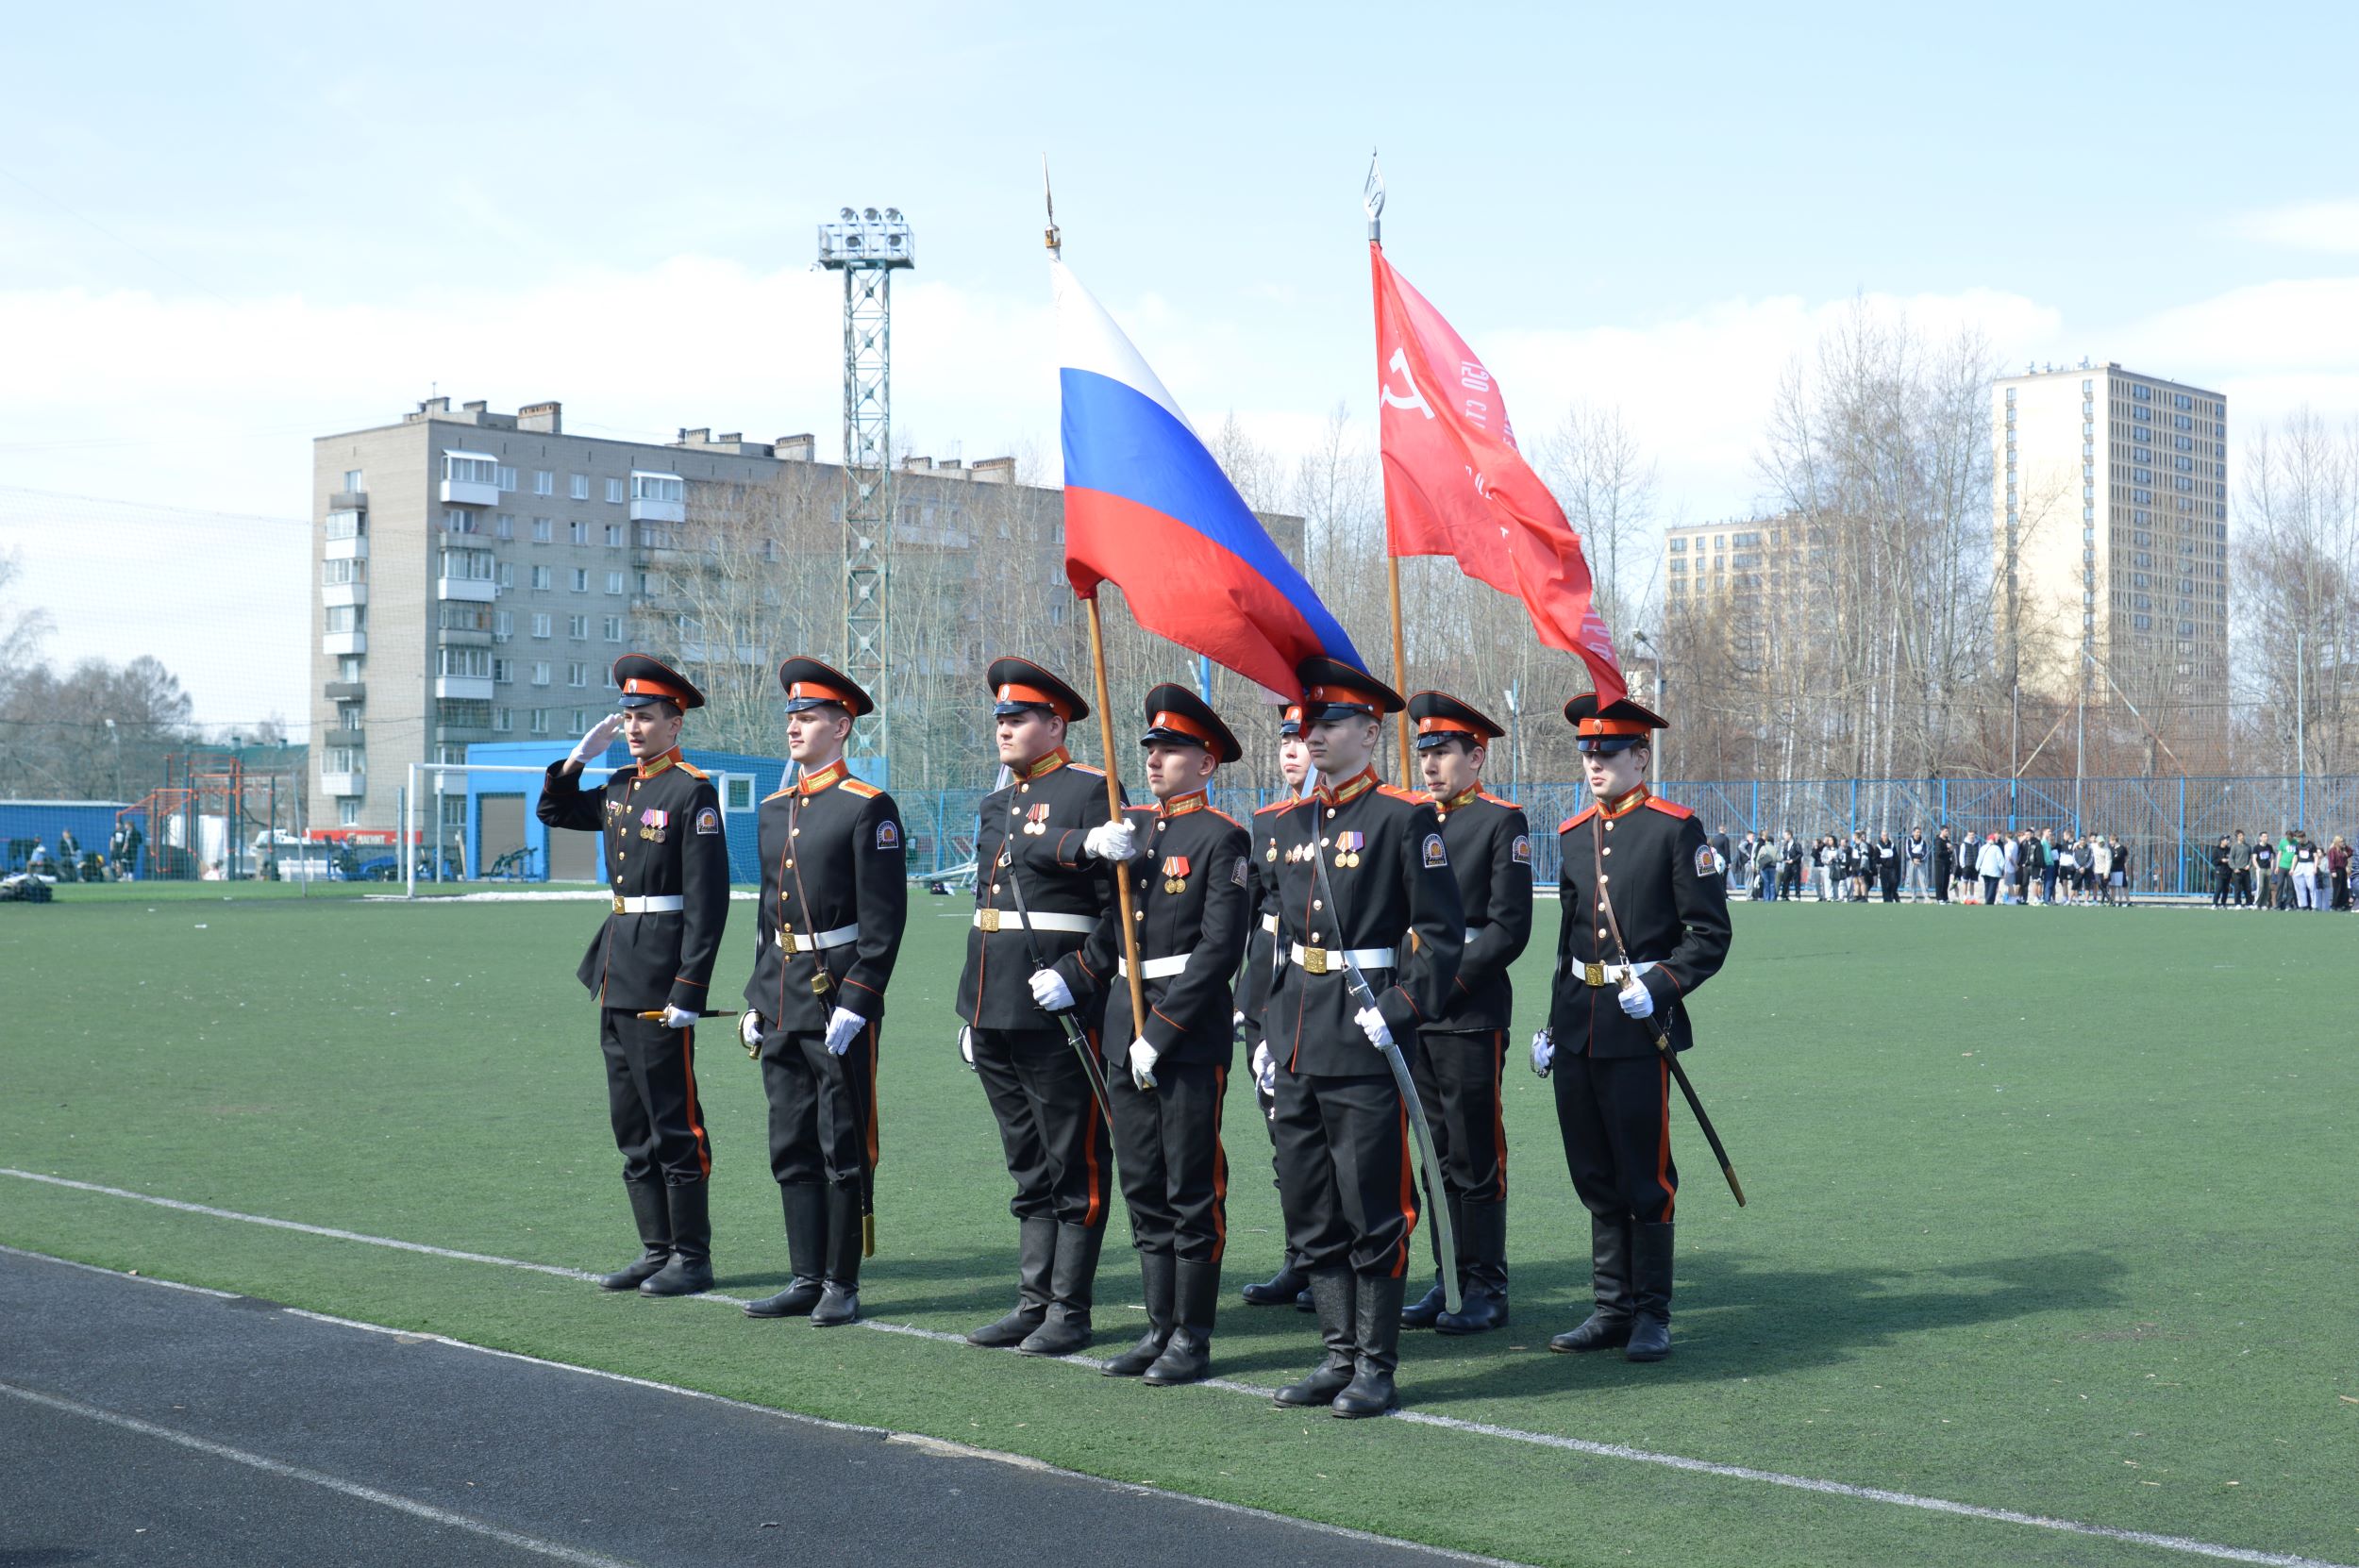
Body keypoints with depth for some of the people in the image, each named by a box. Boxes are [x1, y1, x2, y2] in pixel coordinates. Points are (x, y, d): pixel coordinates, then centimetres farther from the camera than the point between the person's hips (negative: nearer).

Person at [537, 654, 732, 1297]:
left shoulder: (693, 793, -12)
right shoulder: (620, 787, 12)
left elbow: (709, 901, -16)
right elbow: (554, 812, 28)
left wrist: (688, 993, -20)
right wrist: (578, 756, 11)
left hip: (661, 978, -9)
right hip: (617, 973, 9)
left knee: (674, 1122, -3)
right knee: (631, 1123, 13)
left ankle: (692, 1258, 5)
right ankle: (656, 1250, 21)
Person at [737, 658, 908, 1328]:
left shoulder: (869, 808, -8)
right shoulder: (774, 811, 14)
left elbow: (884, 921, -12)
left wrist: (855, 1004, -17)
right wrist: (755, 999, 15)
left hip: (840, 1000, -7)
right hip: (782, 1004, 7)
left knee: (844, 1148, 0)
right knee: (792, 1148, 10)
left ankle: (842, 1285, 8)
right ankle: (806, 1280, 18)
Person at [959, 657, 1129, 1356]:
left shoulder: (1090, 791, -5)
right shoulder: (997, 804, 19)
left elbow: (1121, 904, -10)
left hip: (1060, 1011, -8)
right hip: (996, 1012, 8)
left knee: (1074, 1166, 0)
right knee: (1028, 1167, 13)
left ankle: (1069, 1311, 5)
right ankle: (1033, 1300, 19)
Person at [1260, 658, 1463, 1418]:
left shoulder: (1405, 818, -6)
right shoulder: (1288, 825, 14)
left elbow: (1442, 932, -8)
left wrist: (1400, 1012, -17)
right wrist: (1270, 1028, 14)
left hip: (1365, 1043, -7)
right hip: (1298, 1047, 7)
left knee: (1373, 1213, -1)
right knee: (1311, 1212, 11)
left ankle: (1377, 1367, 8)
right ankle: (1340, 1356, 21)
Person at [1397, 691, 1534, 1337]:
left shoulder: (1504, 822, -4)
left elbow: (1508, 928, -10)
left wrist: (1448, 980, -15)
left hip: (1472, 1013, -6)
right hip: (1417, 1013, 6)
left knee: (1476, 1156, -1)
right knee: (1439, 1154, 11)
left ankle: (1486, 1289, 6)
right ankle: (1448, 1279, 19)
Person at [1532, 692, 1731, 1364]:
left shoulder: (1676, 829, -5)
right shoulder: (1573, 835, 13)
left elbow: (1710, 935, -6)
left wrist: (1659, 986, -19)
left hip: (1640, 1027, -6)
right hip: (1578, 1026, 6)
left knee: (1645, 1176, -1)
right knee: (1596, 1176, 10)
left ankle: (1652, 1315, 9)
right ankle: (1613, 1308, 19)